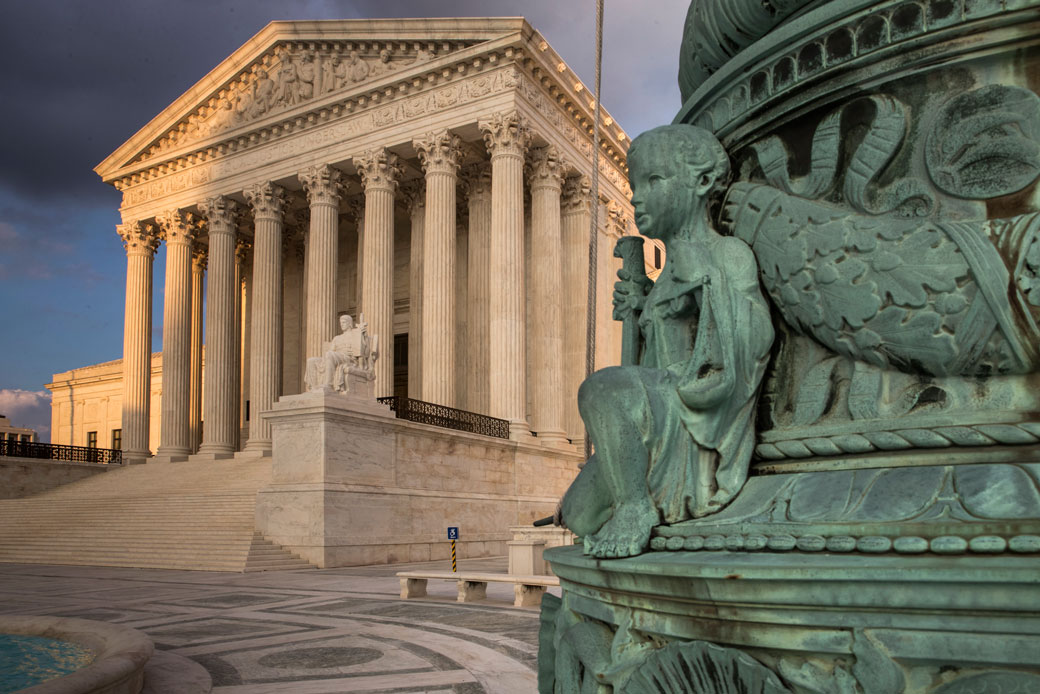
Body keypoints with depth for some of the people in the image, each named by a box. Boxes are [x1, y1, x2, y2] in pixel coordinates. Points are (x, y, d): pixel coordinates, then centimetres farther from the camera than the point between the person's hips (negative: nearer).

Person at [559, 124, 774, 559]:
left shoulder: (729, 253, -8)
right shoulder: (674, 269, 19)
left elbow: (756, 343, -20)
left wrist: (707, 277, -21)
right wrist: (642, 312, 12)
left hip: (702, 420, -9)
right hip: (664, 416, 9)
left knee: (602, 388, -36)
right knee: (581, 517, 8)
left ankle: (636, 509, -22)